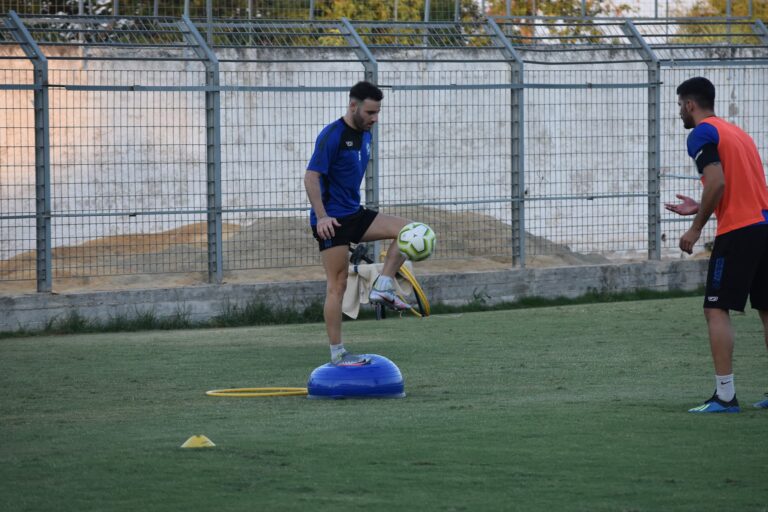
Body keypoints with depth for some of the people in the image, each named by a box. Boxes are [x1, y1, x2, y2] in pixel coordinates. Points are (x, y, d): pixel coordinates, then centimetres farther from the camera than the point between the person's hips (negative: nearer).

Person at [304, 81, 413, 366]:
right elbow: (311, 177, -21)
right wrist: (322, 217, -30)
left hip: (354, 214, 8)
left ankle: (383, 289, -4)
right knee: (337, 285, -6)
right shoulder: (332, 136, -16)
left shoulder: (364, 134, 10)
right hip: (332, 221, -8)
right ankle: (337, 354, -2)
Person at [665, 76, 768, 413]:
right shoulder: (737, 132, 22)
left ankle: (725, 395, -12)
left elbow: (717, 183, -18)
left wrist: (696, 228, -10)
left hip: (738, 231, -8)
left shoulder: (703, 134, -5)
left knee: (716, 310, -5)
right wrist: (700, 208, 23)